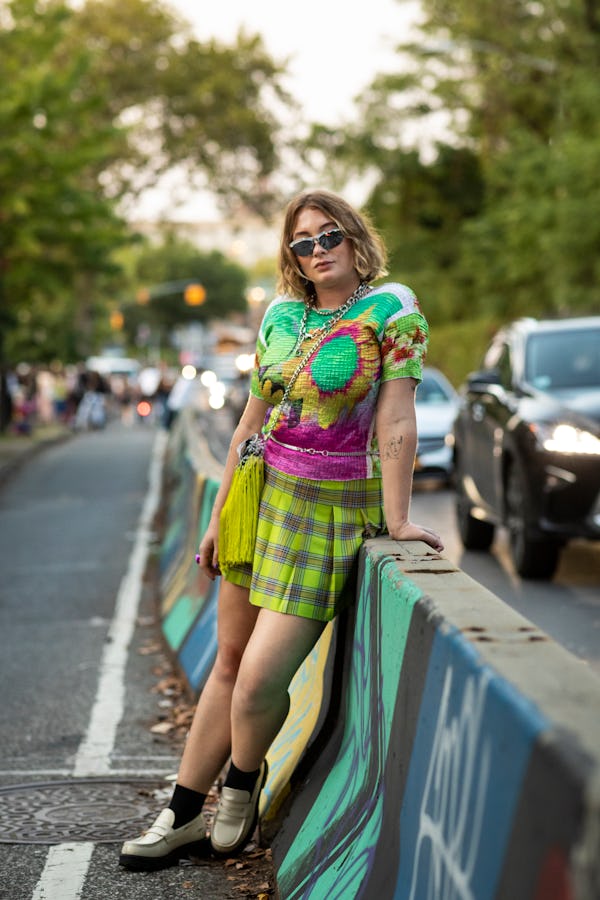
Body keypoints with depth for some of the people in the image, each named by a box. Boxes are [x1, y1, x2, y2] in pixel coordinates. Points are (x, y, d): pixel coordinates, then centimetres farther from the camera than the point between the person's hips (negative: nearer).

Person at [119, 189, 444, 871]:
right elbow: (251, 422, 13)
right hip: (261, 498, 5)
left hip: (335, 508, -5)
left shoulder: (391, 310, -8)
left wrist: (396, 521, -15)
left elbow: (395, 422, -13)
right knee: (228, 663, 10)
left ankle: (242, 783, 20)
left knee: (260, 678, -10)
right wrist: (218, 515, 15)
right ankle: (184, 814, 20)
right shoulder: (281, 315, 9)